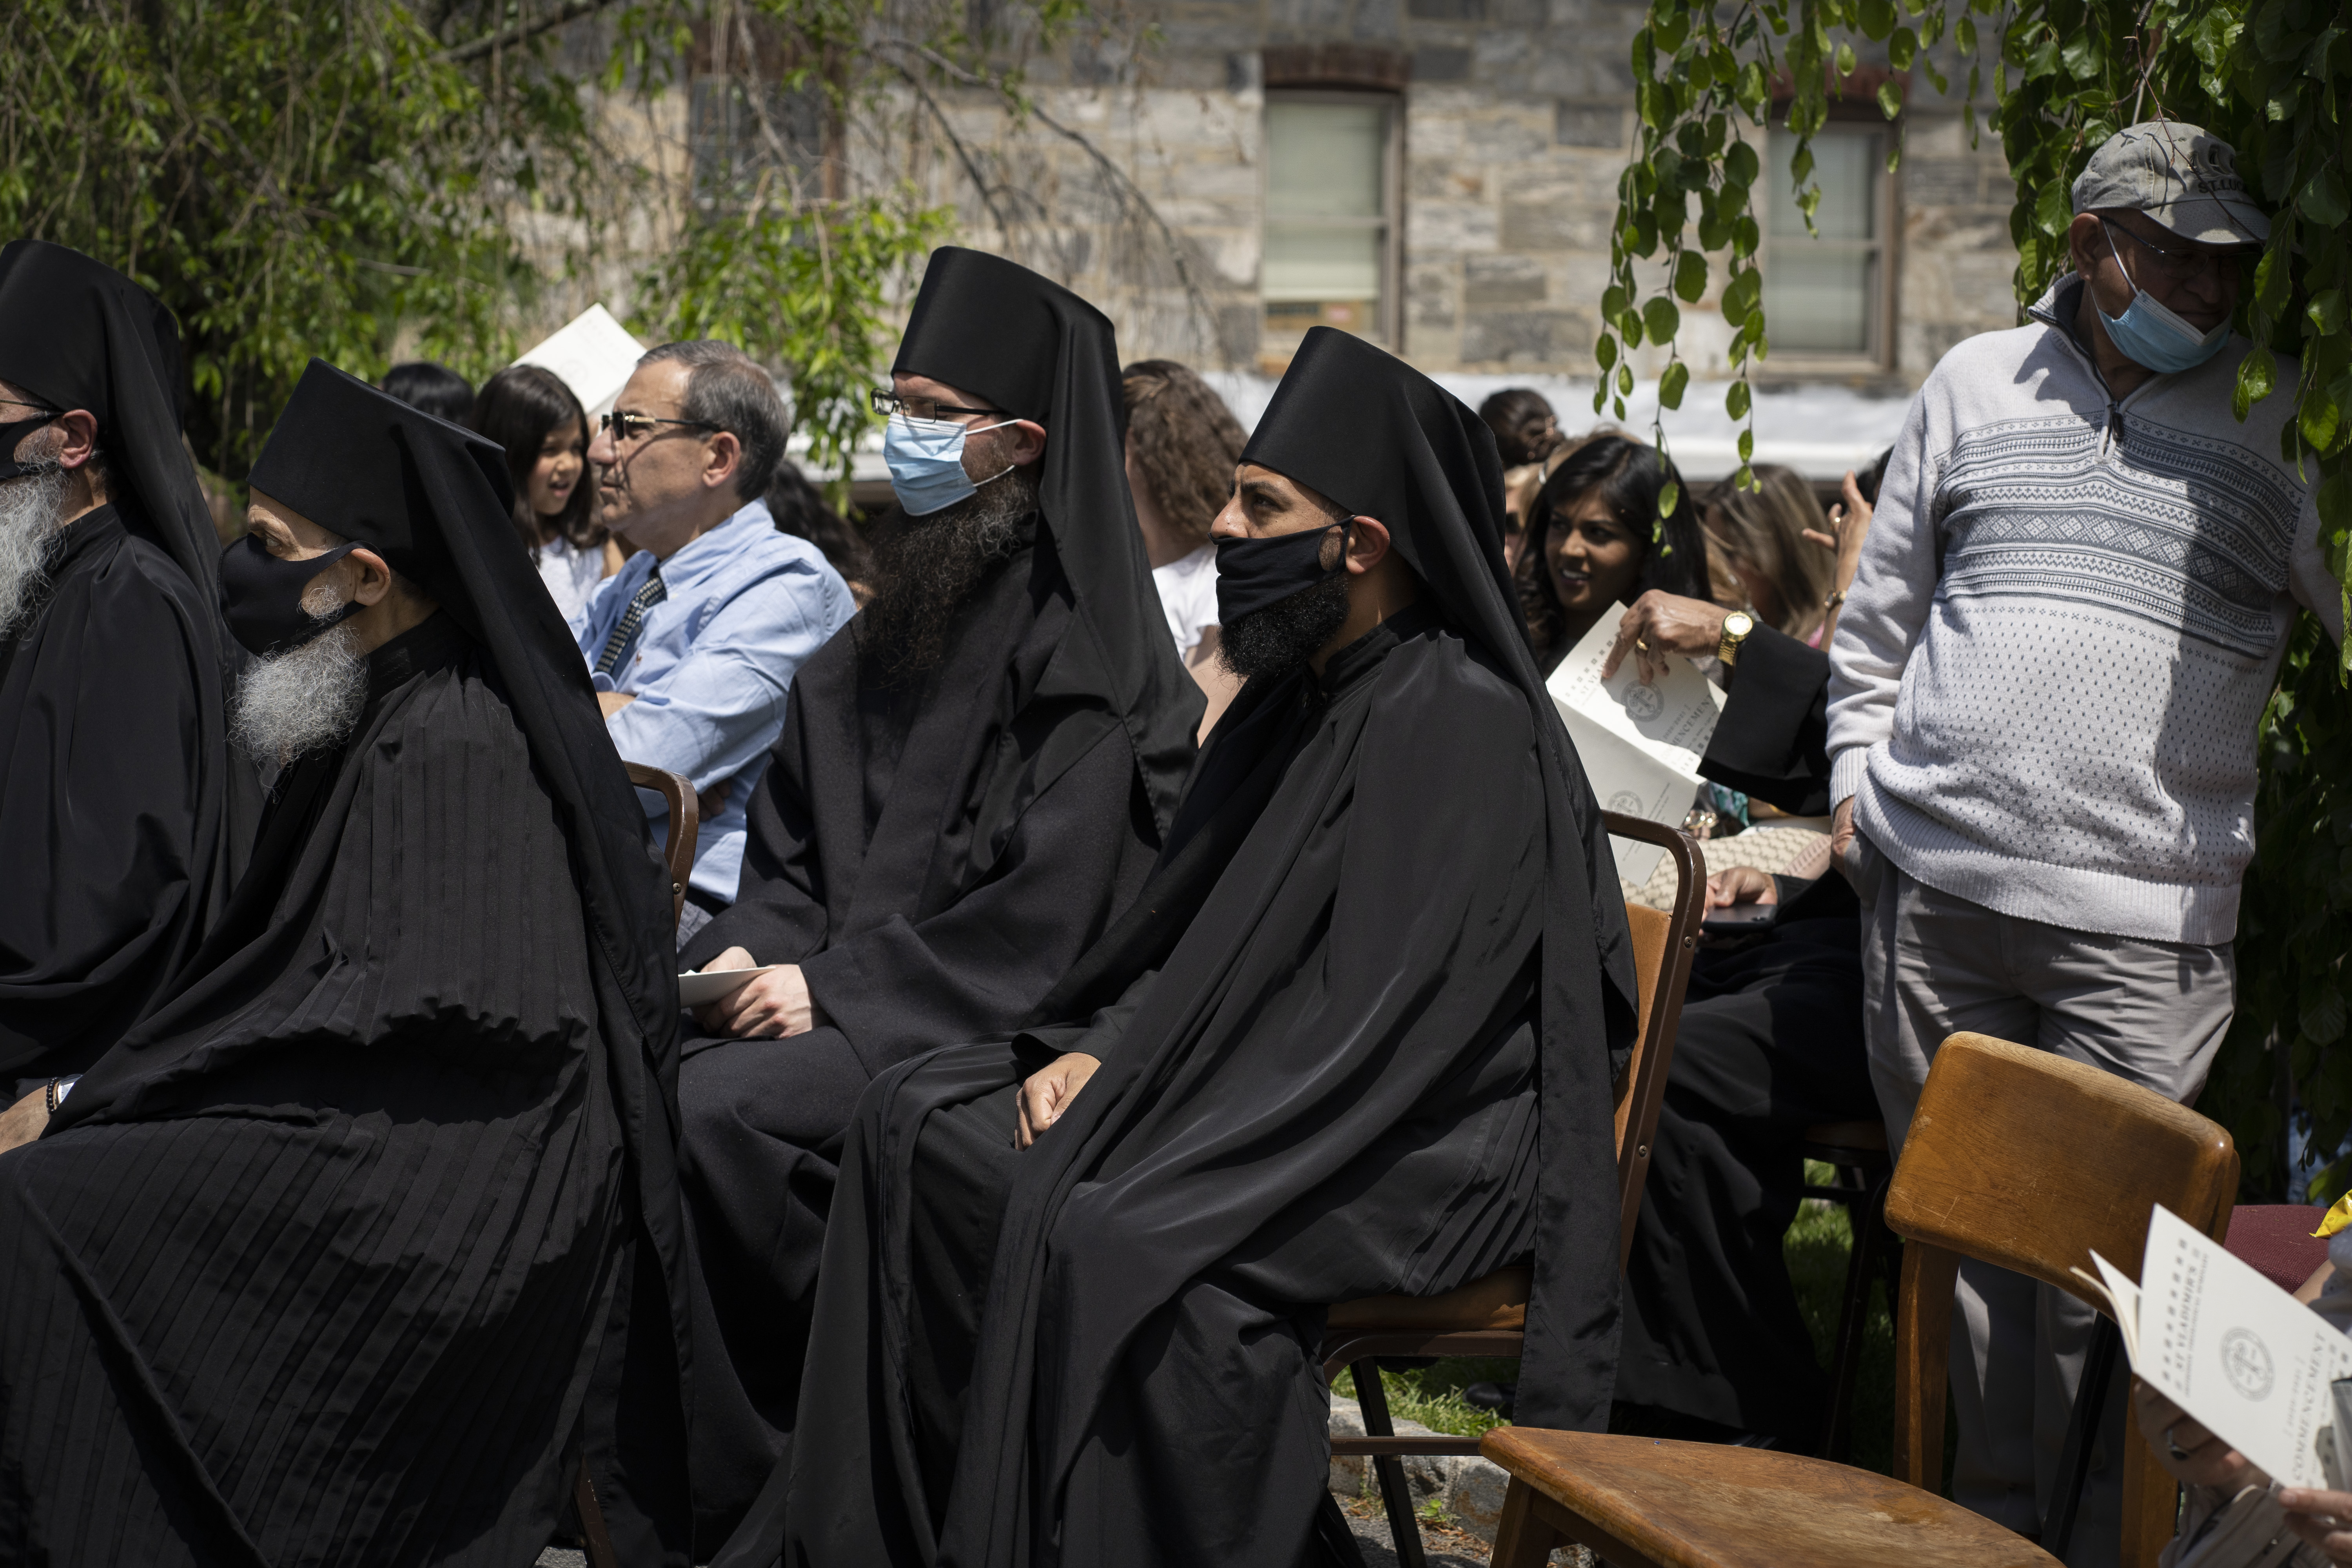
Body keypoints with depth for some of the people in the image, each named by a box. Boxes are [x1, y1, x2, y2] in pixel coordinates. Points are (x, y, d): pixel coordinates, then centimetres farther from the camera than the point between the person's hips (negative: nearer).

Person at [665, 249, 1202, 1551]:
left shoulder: (1084, 660, -10)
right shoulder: (879, 640, 15)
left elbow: (1041, 921, -16)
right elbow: (794, 855, 19)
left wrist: (838, 990, -19)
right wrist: (746, 950, -2)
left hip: (992, 1037, -7)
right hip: (843, 999, 8)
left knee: (715, 1109, -27)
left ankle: (740, 1493, -13)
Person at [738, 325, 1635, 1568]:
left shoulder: (1463, 727, -15)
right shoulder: (1286, 707, 13)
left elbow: (1377, 1026, -21)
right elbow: (1185, 938, 19)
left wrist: (1166, 1135, -21)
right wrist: (1092, 1046, 0)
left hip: (1421, 1153, -9)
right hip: (1268, 1099, 9)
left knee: (1101, 1235, -33)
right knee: (915, 1125, -3)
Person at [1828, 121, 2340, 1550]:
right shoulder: (1980, 384, 12)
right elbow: (1883, 609, 19)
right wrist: (1859, 777, 14)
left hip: (2143, 922, -2)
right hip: (1930, 886, 3)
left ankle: (2090, 1538, 10)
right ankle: (1988, 1512, 24)